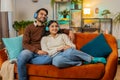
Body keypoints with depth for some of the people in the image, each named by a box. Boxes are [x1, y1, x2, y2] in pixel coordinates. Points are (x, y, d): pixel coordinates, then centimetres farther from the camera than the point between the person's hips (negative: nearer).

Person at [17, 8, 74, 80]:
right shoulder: (29, 27, 9)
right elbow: (25, 44, 0)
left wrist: (69, 31, 12)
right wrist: (37, 51, -16)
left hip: (41, 52, 2)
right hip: (30, 51, -2)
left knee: (49, 59, -36)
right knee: (22, 57, -38)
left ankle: (26, 60, -22)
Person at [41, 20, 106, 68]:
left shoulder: (63, 35, 20)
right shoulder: (44, 39, 16)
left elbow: (73, 46, 11)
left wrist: (68, 47, -13)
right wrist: (57, 49, -10)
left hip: (65, 54, 1)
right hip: (55, 57, -1)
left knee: (69, 51, -39)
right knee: (57, 61, -42)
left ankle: (92, 59, -28)